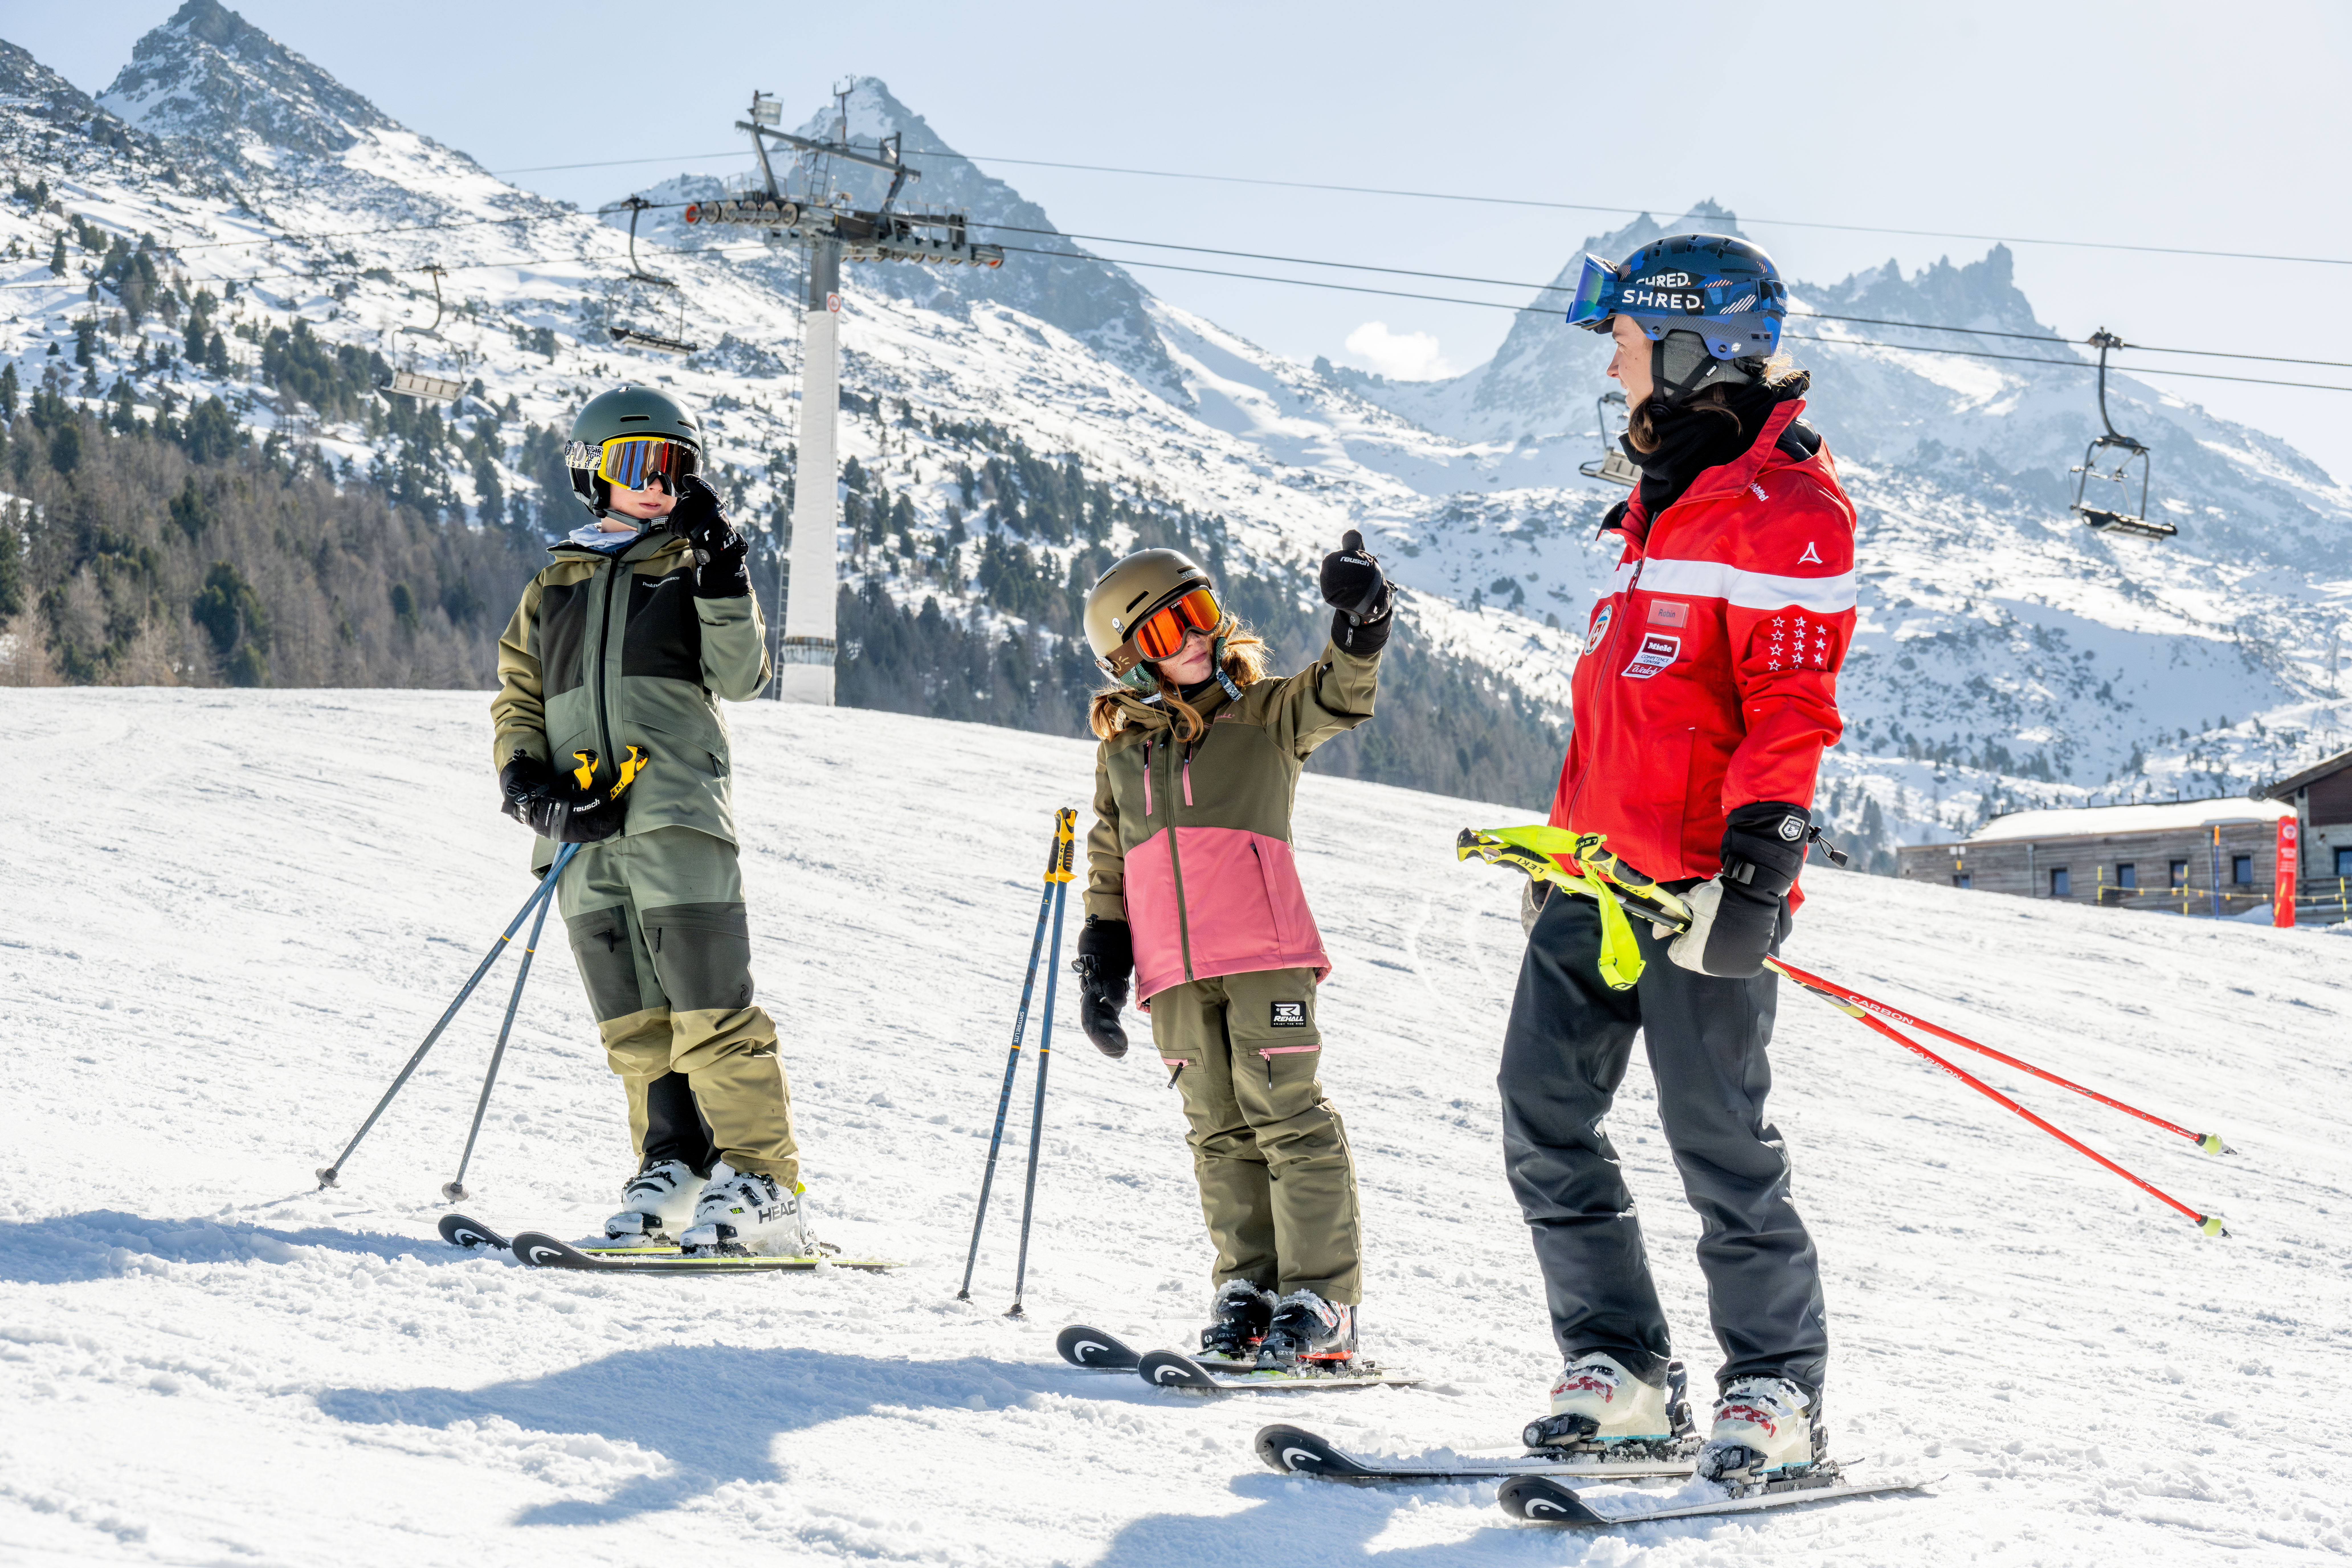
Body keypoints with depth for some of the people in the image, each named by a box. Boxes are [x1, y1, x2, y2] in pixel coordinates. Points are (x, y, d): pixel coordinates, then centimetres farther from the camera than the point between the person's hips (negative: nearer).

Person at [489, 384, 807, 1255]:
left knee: (711, 1010, -10)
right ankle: (674, 1167, 12)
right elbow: (517, 699, 19)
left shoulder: (688, 567, 12)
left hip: (676, 814, -4)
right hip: (583, 827, 4)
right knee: (631, 1020, 3)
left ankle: (764, 1188, -11)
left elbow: (740, 679, 0)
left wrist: (722, 583, -13)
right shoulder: (554, 589, 21)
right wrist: (528, 780, 0)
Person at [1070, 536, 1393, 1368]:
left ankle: (1320, 1301, -5)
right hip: (1174, 973, 4)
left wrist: (1359, 626, -32)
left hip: (1266, 956, -4)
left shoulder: (1264, 716, 5)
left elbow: (1336, 697, -14)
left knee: (1288, 1113, -6)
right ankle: (1246, 1287, 12)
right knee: (1220, 1131, 6)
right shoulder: (1121, 751, 15)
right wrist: (1101, 958, 12)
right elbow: (1106, 864, 21)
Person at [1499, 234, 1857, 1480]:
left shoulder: (1781, 505, -8)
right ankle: (1617, 1369, 12)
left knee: (1718, 1142, -6)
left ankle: (1776, 1392, 6)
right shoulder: (1663, 502, 21)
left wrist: (1755, 860, -24)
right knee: (1543, 1119, 5)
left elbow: (1792, 705, -17)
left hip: (1696, 883, -9)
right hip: (1602, 874, 9)